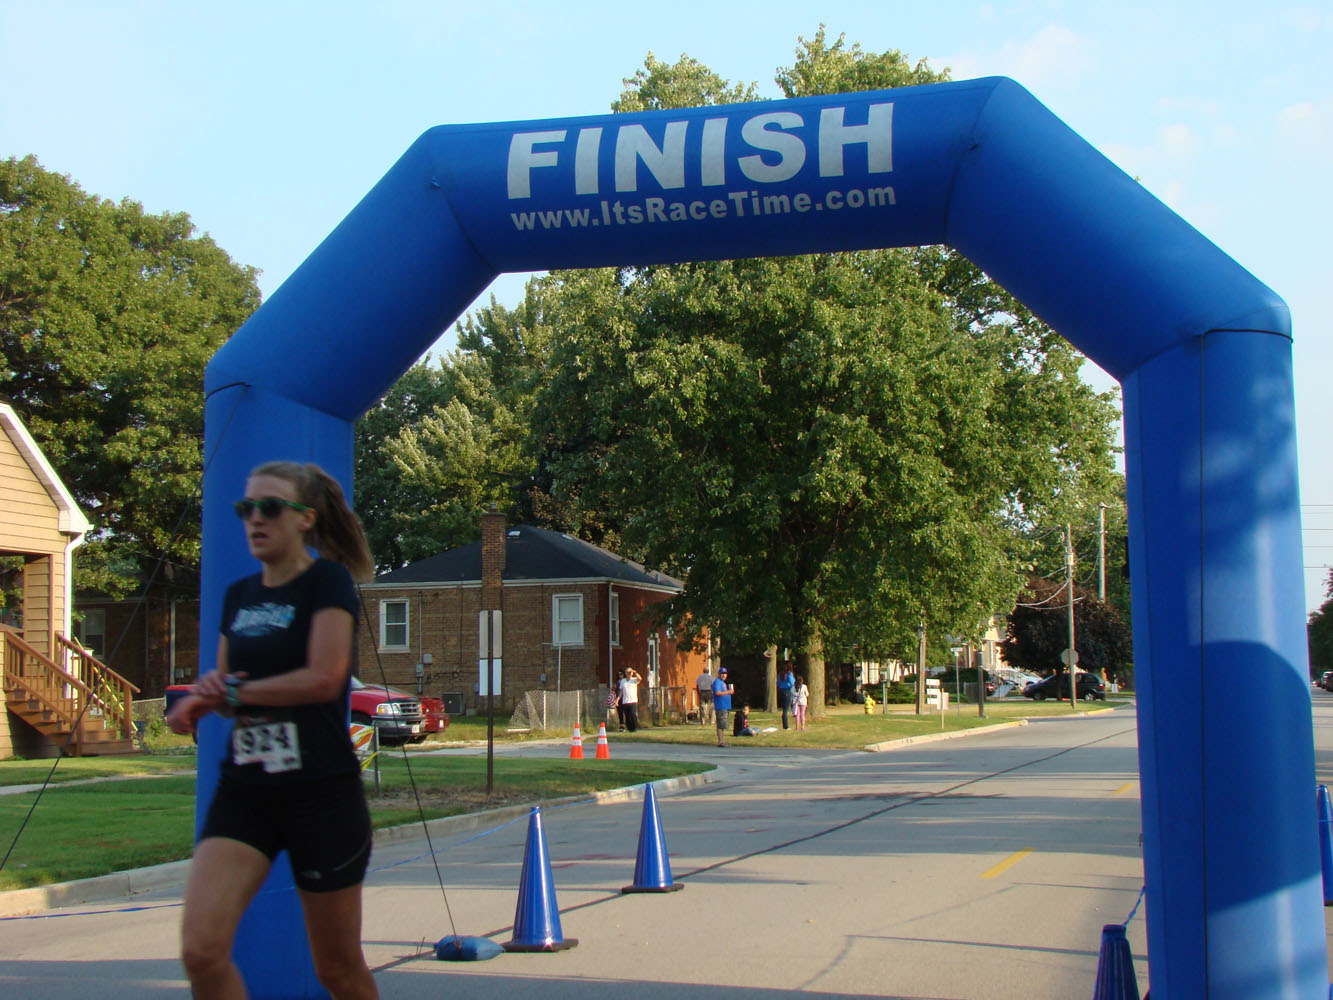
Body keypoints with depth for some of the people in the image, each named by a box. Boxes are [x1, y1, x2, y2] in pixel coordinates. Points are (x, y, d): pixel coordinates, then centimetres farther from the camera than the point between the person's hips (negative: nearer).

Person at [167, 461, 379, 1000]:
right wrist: (207, 696, -6)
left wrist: (232, 693, -8)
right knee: (201, 949, -14)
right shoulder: (239, 596, 13)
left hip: (321, 792, -5)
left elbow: (323, 679, -18)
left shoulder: (327, 581, -6)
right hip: (244, 790, 5)